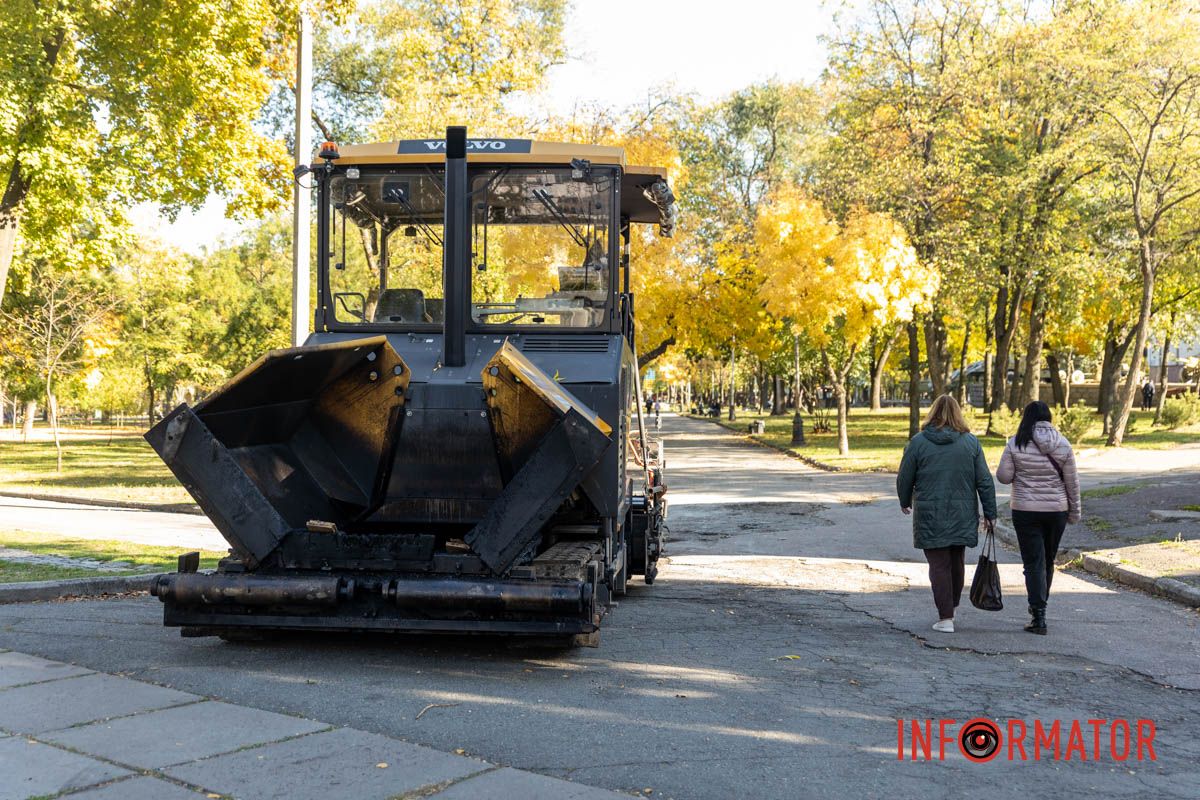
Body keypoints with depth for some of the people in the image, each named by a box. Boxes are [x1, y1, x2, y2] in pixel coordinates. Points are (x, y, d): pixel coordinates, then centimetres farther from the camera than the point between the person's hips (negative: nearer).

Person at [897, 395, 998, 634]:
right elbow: (985, 481, 0)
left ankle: (945, 618, -3)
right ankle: (950, 609, 31)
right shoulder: (971, 442, 0)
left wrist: (905, 502, 19)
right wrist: (990, 513, 6)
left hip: (930, 515, -3)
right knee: (956, 562, 18)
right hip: (962, 515, 3)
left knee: (939, 564, 1)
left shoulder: (918, 442, -5)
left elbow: (905, 478, 1)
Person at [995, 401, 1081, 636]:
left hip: (1025, 511, -3)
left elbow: (1003, 476, -8)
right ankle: (1039, 607, 32)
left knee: (1034, 563, 0)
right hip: (1057, 510, 3)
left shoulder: (1016, 444, -9)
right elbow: (1072, 482, 2)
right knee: (1048, 561, 18)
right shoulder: (1063, 444, -1)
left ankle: (1038, 616, -7)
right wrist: (1074, 511, 12)